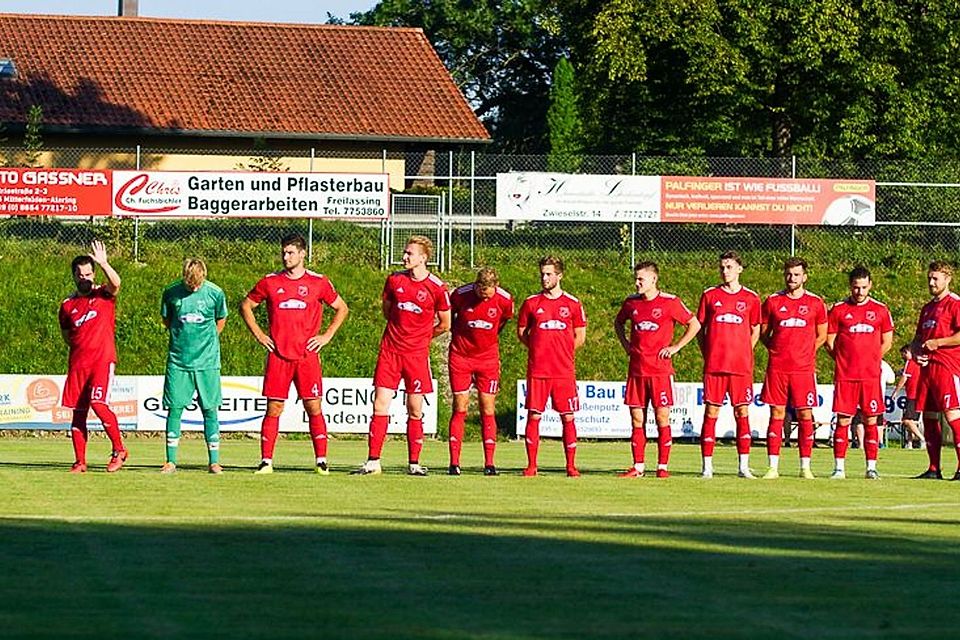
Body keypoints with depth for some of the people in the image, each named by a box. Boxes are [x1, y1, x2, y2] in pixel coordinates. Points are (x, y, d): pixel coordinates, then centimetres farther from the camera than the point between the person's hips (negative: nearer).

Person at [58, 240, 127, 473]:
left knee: (99, 404, -18)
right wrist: (81, 345, 10)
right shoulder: (67, 305, 11)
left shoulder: (104, 294, 1)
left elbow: (115, 283, -22)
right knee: (78, 412, 3)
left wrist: (103, 263, -36)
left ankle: (119, 450, -3)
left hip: (103, 360, -4)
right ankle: (79, 461, 8)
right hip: (77, 363, 4)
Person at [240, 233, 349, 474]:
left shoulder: (319, 282, 4)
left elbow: (342, 308, 15)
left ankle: (321, 461, 2)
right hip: (278, 356, 1)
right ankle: (266, 461, 3)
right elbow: (245, 305, 18)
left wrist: (327, 336, 5)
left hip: (308, 355, -1)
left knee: (314, 408, -2)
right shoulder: (270, 282, 6)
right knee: (273, 409, 0)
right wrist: (258, 334, 8)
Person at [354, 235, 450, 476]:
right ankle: (373, 462, 0)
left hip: (417, 354, -2)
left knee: (415, 411, 2)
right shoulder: (394, 280, 3)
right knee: (380, 406, -2)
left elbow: (444, 324, 5)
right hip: (390, 350, 2)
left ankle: (414, 463, 11)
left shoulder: (436, 287, -6)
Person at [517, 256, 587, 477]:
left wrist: (561, 352, 6)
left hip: (564, 371, 0)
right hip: (537, 370, 0)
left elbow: (579, 338, 11)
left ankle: (571, 466, 6)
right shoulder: (531, 303, 6)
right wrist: (539, 349, 5)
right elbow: (521, 333, 13)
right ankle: (531, 465, 3)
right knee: (533, 416, -1)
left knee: (568, 418, 1)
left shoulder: (573, 304, 5)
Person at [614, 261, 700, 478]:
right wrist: (625, 344, 14)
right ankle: (638, 466, 9)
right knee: (637, 418, 4)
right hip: (636, 369, 4)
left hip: (660, 369, -4)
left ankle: (662, 466, 2)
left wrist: (675, 347, -4)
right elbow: (618, 322, 29)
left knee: (662, 417, -3)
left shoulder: (669, 302, -4)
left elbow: (694, 324, 1)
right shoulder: (631, 302, 9)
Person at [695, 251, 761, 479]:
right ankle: (707, 466, 1)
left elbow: (755, 332, 15)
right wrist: (707, 355, 3)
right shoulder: (710, 295, 6)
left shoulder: (751, 298, 7)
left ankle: (744, 466, 5)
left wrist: (743, 353, 6)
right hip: (714, 366, 0)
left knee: (742, 413, 1)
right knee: (711, 413, -1)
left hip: (742, 366, 0)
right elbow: (699, 329, 11)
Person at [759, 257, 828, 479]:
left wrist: (805, 352, 5)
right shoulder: (772, 301, 6)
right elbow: (763, 333, 14)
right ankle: (773, 466, 2)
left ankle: (805, 466, 4)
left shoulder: (815, 303, 5)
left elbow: (821, 335, 14)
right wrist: (777, 350, 3)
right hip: (777, 367, 0)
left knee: (805, 415, 0)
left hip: (803, 368, 0)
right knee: (776, 414, 1)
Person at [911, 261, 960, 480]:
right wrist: (916, 352, 7)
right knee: (929, 417, 7)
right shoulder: (927, 308, 22)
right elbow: (918, 337, 28)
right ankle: (934, 469, 11)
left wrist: (937, 343, -13)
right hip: (927, 367, 9)